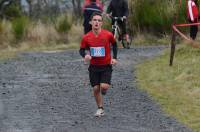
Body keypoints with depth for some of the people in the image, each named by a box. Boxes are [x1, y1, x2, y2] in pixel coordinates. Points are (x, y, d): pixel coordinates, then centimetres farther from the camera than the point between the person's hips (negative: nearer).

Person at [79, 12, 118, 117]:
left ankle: (104, 90, 21)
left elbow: (114, 44, 8)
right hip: (94, 67, 2)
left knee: (104, 86, -17)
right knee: (96, 88, 2)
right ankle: (100, 109, 21)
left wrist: (114, 58, 0)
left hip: (106, 66, -2)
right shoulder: (86, 37, -9)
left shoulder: (108, 35, -11)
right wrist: (85, 55, -19)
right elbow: (81, 50, 3)